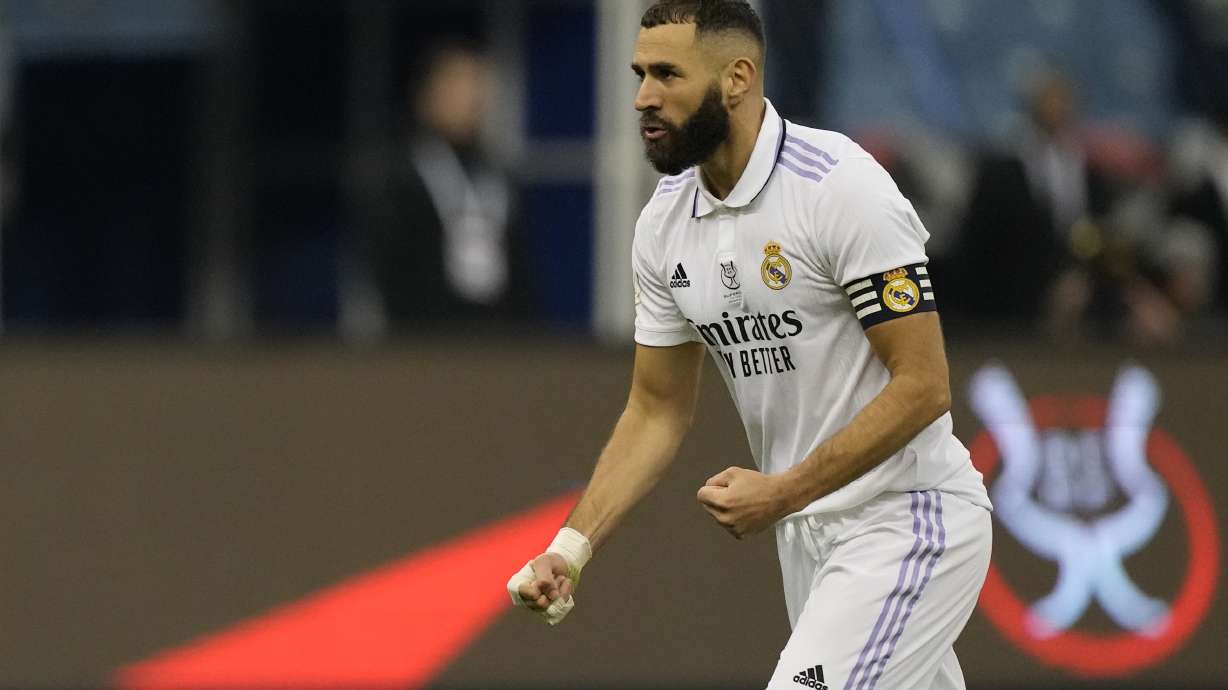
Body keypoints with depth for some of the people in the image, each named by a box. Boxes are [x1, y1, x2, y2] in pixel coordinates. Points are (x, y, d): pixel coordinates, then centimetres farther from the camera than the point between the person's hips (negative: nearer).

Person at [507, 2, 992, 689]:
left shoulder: (843, 188, -18)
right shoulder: (666, 220, 4)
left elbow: (923, 386, -19)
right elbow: (658, 411, 12)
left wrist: (783, 492, -21)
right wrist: (573, 547, 0)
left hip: (906, 523, -7)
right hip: (807, 535, 7)